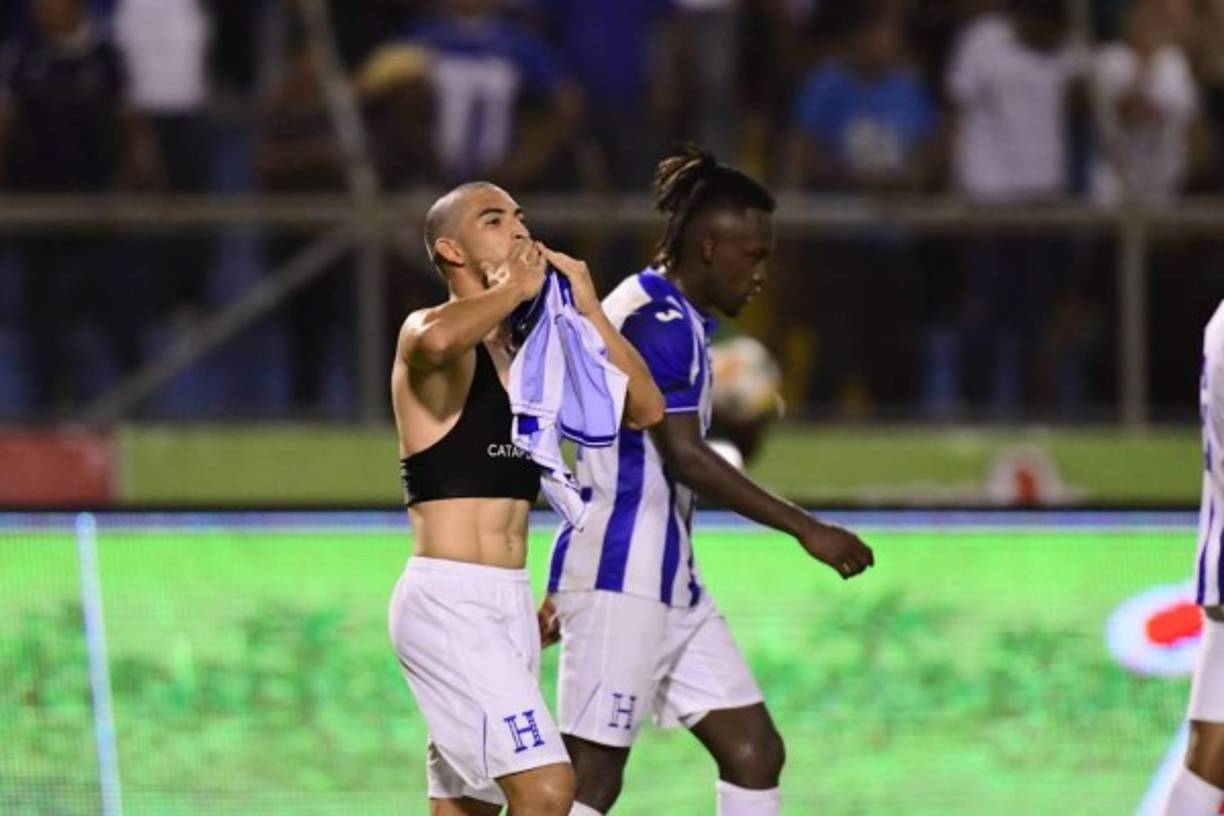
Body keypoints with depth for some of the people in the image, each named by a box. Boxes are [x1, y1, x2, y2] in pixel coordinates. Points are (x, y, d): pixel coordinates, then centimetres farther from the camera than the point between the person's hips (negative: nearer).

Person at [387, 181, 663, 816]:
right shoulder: (427, 333, -8)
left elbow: (645, 409, 11)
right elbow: (435, 340, -35)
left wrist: (588, 308, 3)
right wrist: (515, 288, -18)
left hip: (508, 606, 8)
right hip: (447, 602, -8)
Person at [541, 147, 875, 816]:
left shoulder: (672, 319, 18)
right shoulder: (660, 321, -14)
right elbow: (685, 457, -20)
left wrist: (569, 586, 28)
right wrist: (807, 530, -17)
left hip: (668, 583, 10)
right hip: (621, 577, -10)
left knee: (755, 752, 5)